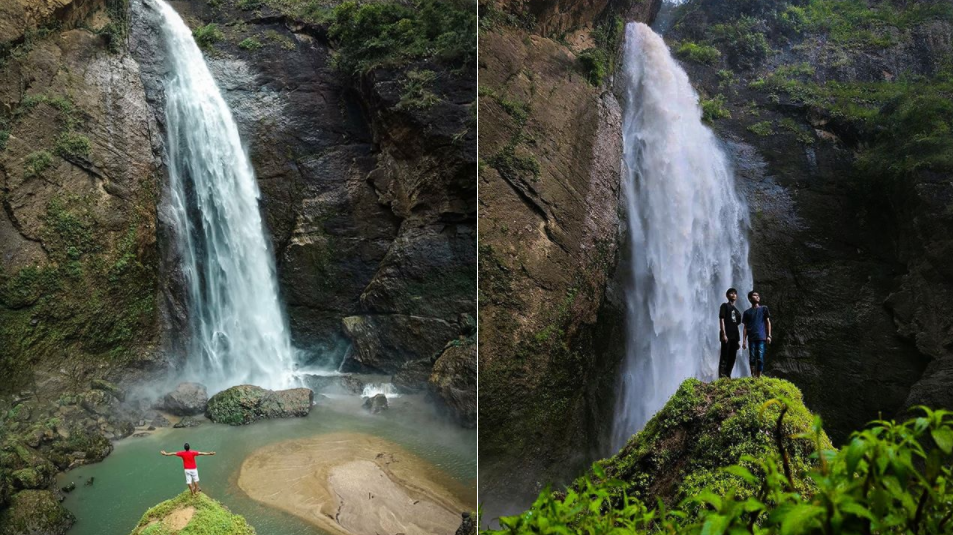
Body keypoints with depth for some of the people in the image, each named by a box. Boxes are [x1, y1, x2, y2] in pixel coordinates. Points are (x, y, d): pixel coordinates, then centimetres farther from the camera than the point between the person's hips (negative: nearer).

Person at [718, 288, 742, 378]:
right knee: (724, 357, -10)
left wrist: (738, 339, 13)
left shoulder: (737, 311, 22)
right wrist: (724, 334, -17)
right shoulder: (725, 306, 3)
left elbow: (737, 325, 21)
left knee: (732, 357, 6)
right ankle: (722, 376, -12)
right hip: (727, 336, -7)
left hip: (734, 337, 7)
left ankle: (728, 376, 11)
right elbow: (721, 320, -6)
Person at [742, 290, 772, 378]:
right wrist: (744, 341, 4)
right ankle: (753, 376, 3)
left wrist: (769, 336, -2)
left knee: (760, 358, -6)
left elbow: (768, 322, 9)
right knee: (752, 358, -3)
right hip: (751, 338, 1)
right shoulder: (747, 312, 13)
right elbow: (745, 327, 11)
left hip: (761, 338, -1)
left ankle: (759, 377, -2)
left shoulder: (764, 309, 12)